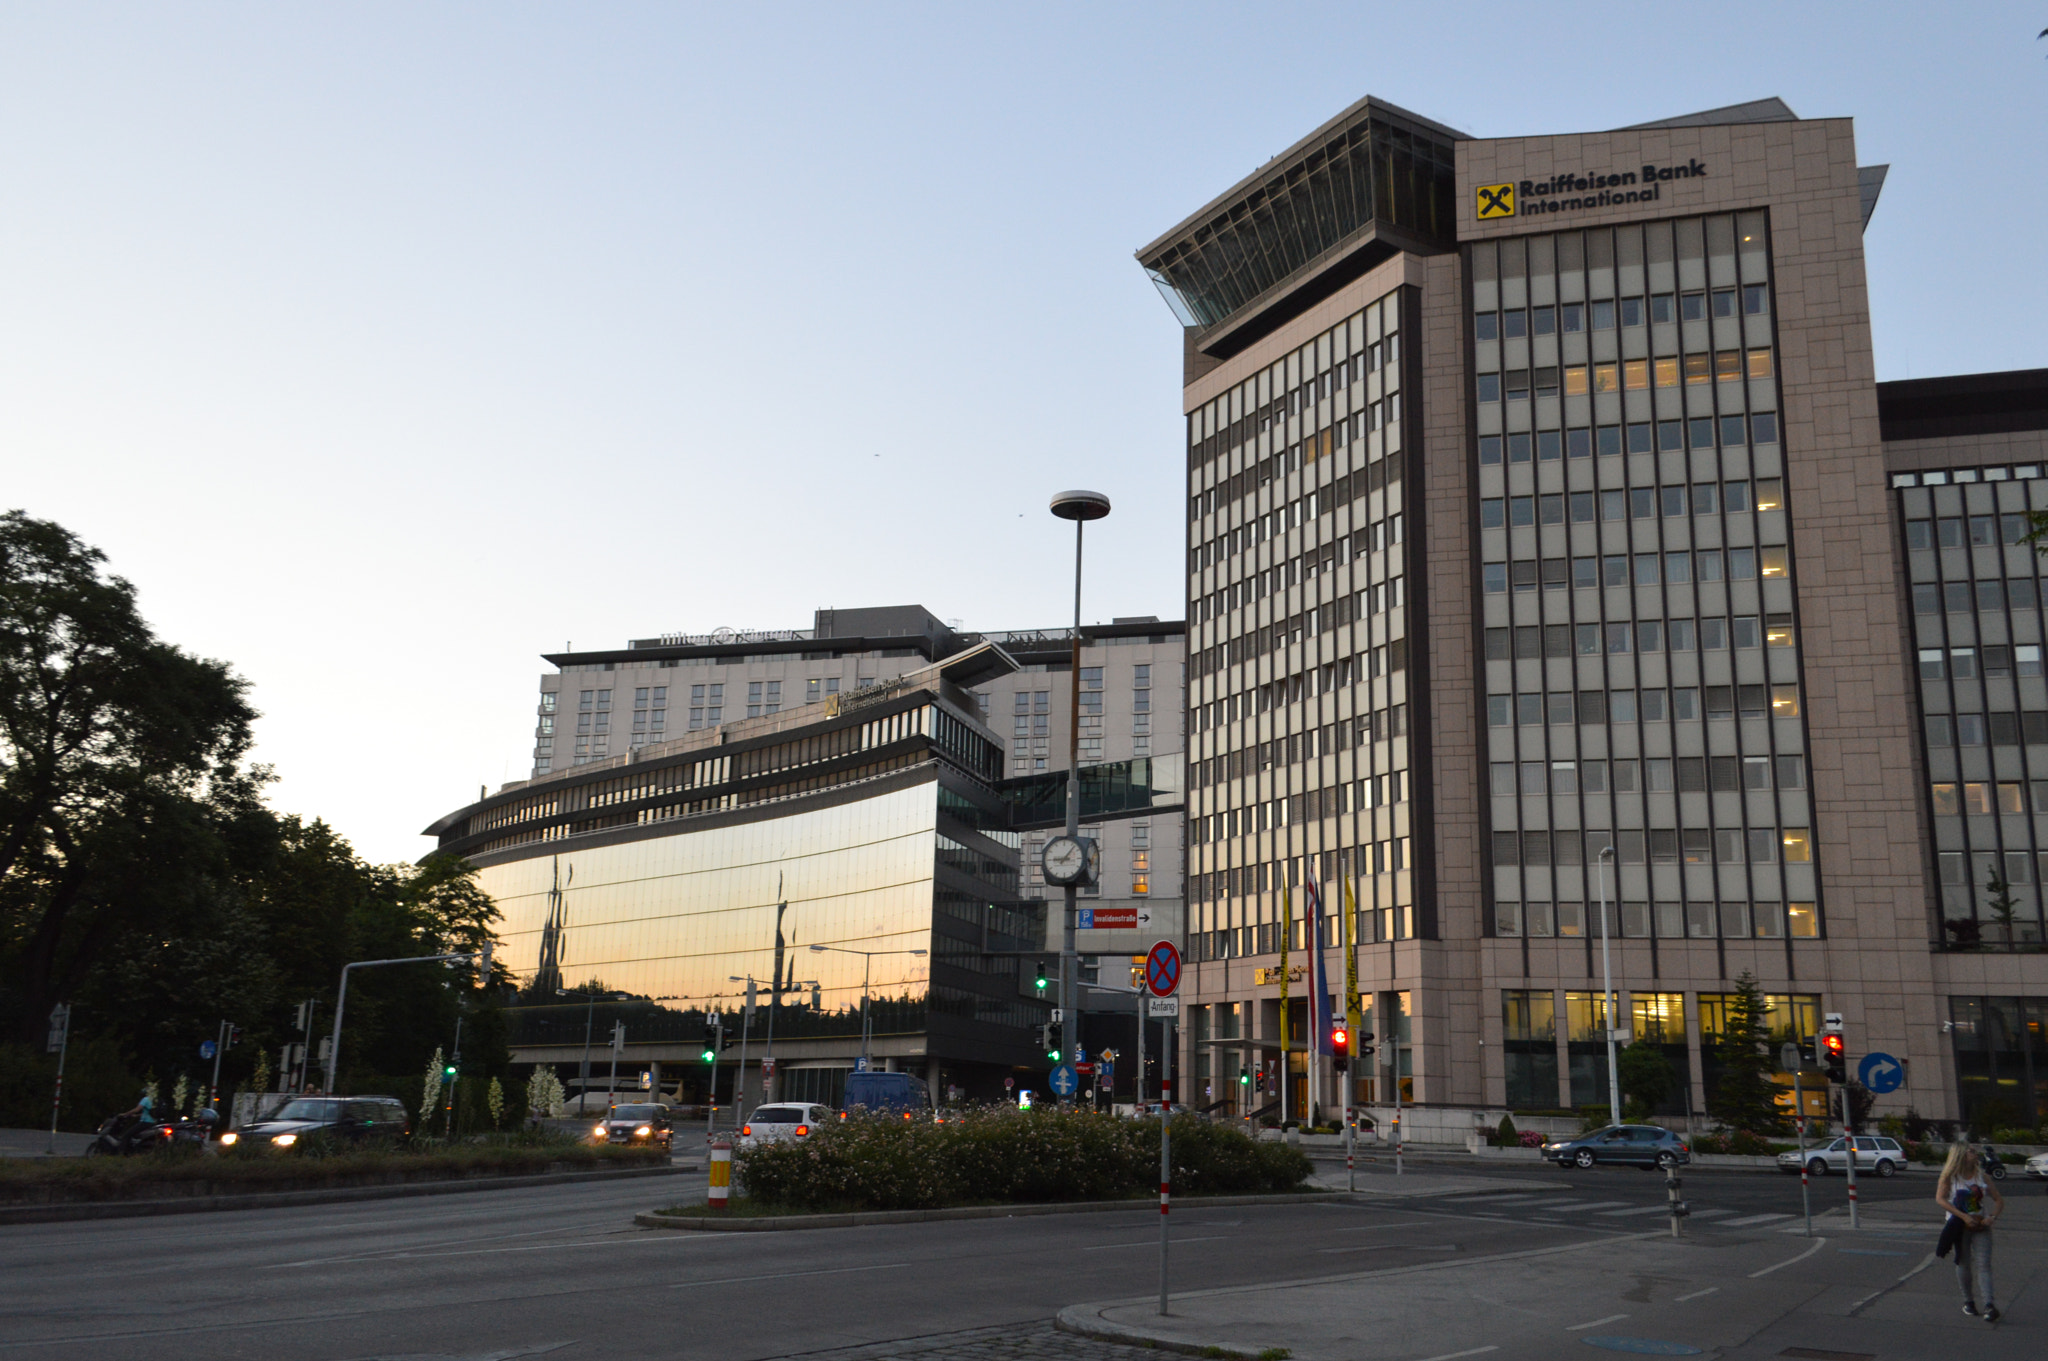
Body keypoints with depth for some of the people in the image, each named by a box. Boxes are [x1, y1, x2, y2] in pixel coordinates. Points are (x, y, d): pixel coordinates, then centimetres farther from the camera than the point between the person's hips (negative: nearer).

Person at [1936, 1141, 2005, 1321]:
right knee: (1963, 1264, 6)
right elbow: (1940, 1199, -12)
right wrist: (1964, 1216, -20)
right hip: (1959, 1226, -1)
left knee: (1983, 1264, -9)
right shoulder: (1950, 1176, -3)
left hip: (1981, 1226, 1)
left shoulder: (1981, 1176, 6)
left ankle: (1990, 1305, -17)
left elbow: (1999, 1200, 10)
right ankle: (1968, 1302, 21)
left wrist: (1993, 1217, -9)